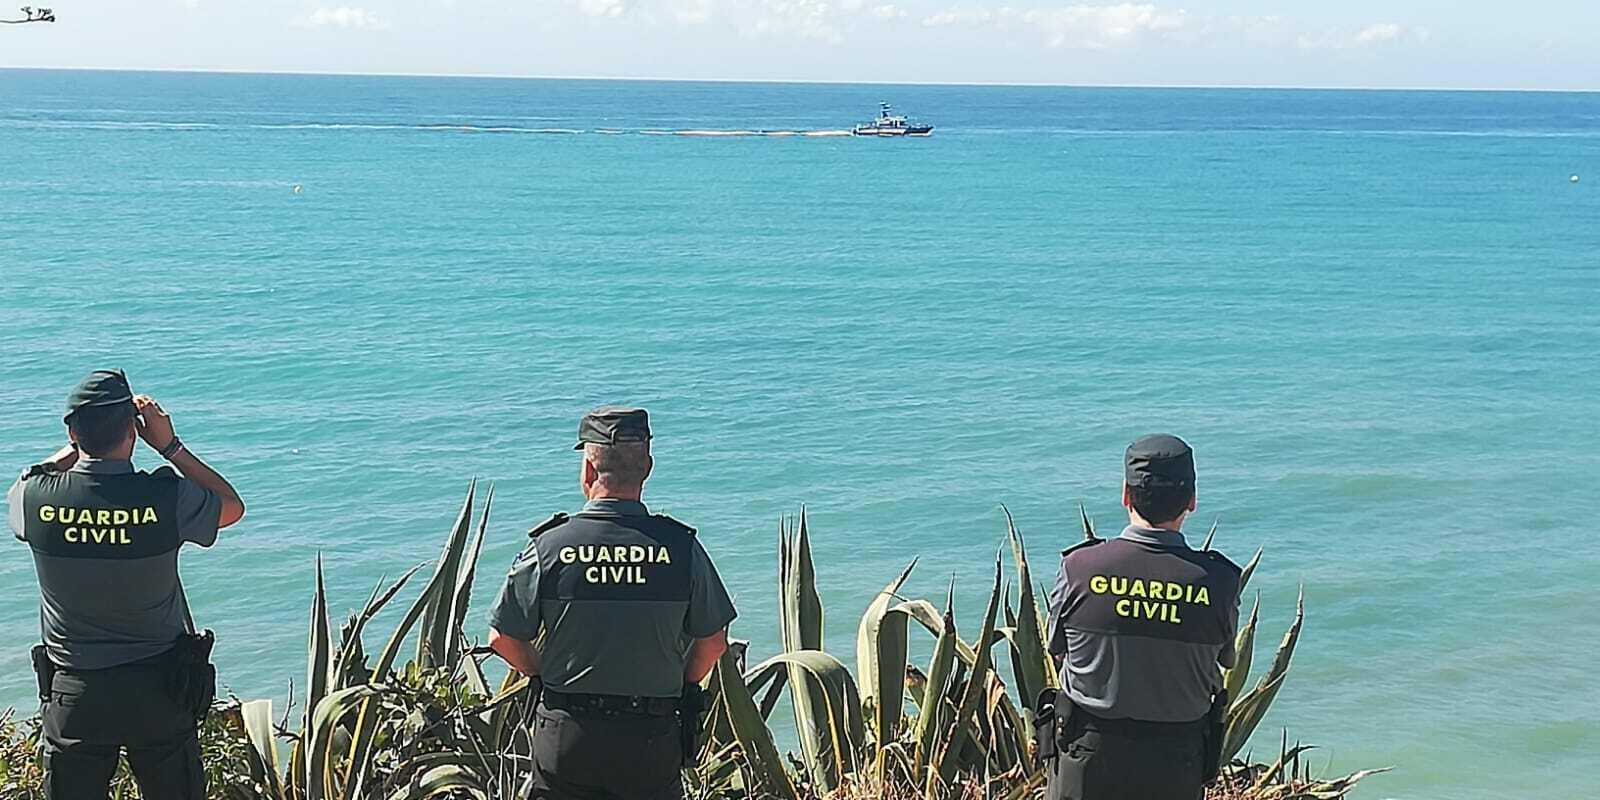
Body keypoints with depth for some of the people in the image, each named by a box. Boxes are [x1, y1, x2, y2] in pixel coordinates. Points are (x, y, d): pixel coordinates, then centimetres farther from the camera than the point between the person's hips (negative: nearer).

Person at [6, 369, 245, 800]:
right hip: (160, 689, -1)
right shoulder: (167, 499, -18)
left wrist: (78, 444, 14)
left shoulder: (36, 498, -13)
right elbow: (232, 505, 4)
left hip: (74, 694, 1)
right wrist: (170, 445, 1)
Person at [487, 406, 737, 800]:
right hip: (652, 738, 0)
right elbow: (713, 641, 1)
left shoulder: (550, 546, -8)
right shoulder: (681, 547, -7)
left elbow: (503, 638, -1)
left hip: (565, 734, 0)